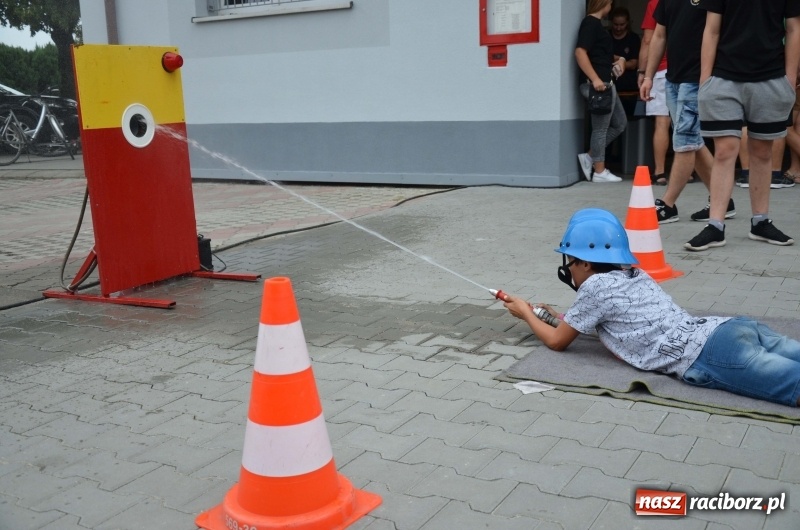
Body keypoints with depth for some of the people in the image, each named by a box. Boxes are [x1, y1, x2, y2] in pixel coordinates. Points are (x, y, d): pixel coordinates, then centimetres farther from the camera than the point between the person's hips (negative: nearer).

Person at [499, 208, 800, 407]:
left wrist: (526, 313, 34)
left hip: (711, 356, -8)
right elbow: (608, 322, 46)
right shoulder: (636, 275, 28)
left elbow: (557, 341, 17)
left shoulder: (594, 286, 4)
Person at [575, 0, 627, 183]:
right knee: (600, 128, -3)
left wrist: (618, 60, 11)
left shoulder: (596, 24, 19)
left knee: (620, 123, 16)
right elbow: (580, 52, -21)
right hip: (596, 84, -10)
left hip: (605, 84, 10)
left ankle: (589, 157, 15)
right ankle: (599, 172, 5)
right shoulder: (590, 23, -11)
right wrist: (595, 79, -26)